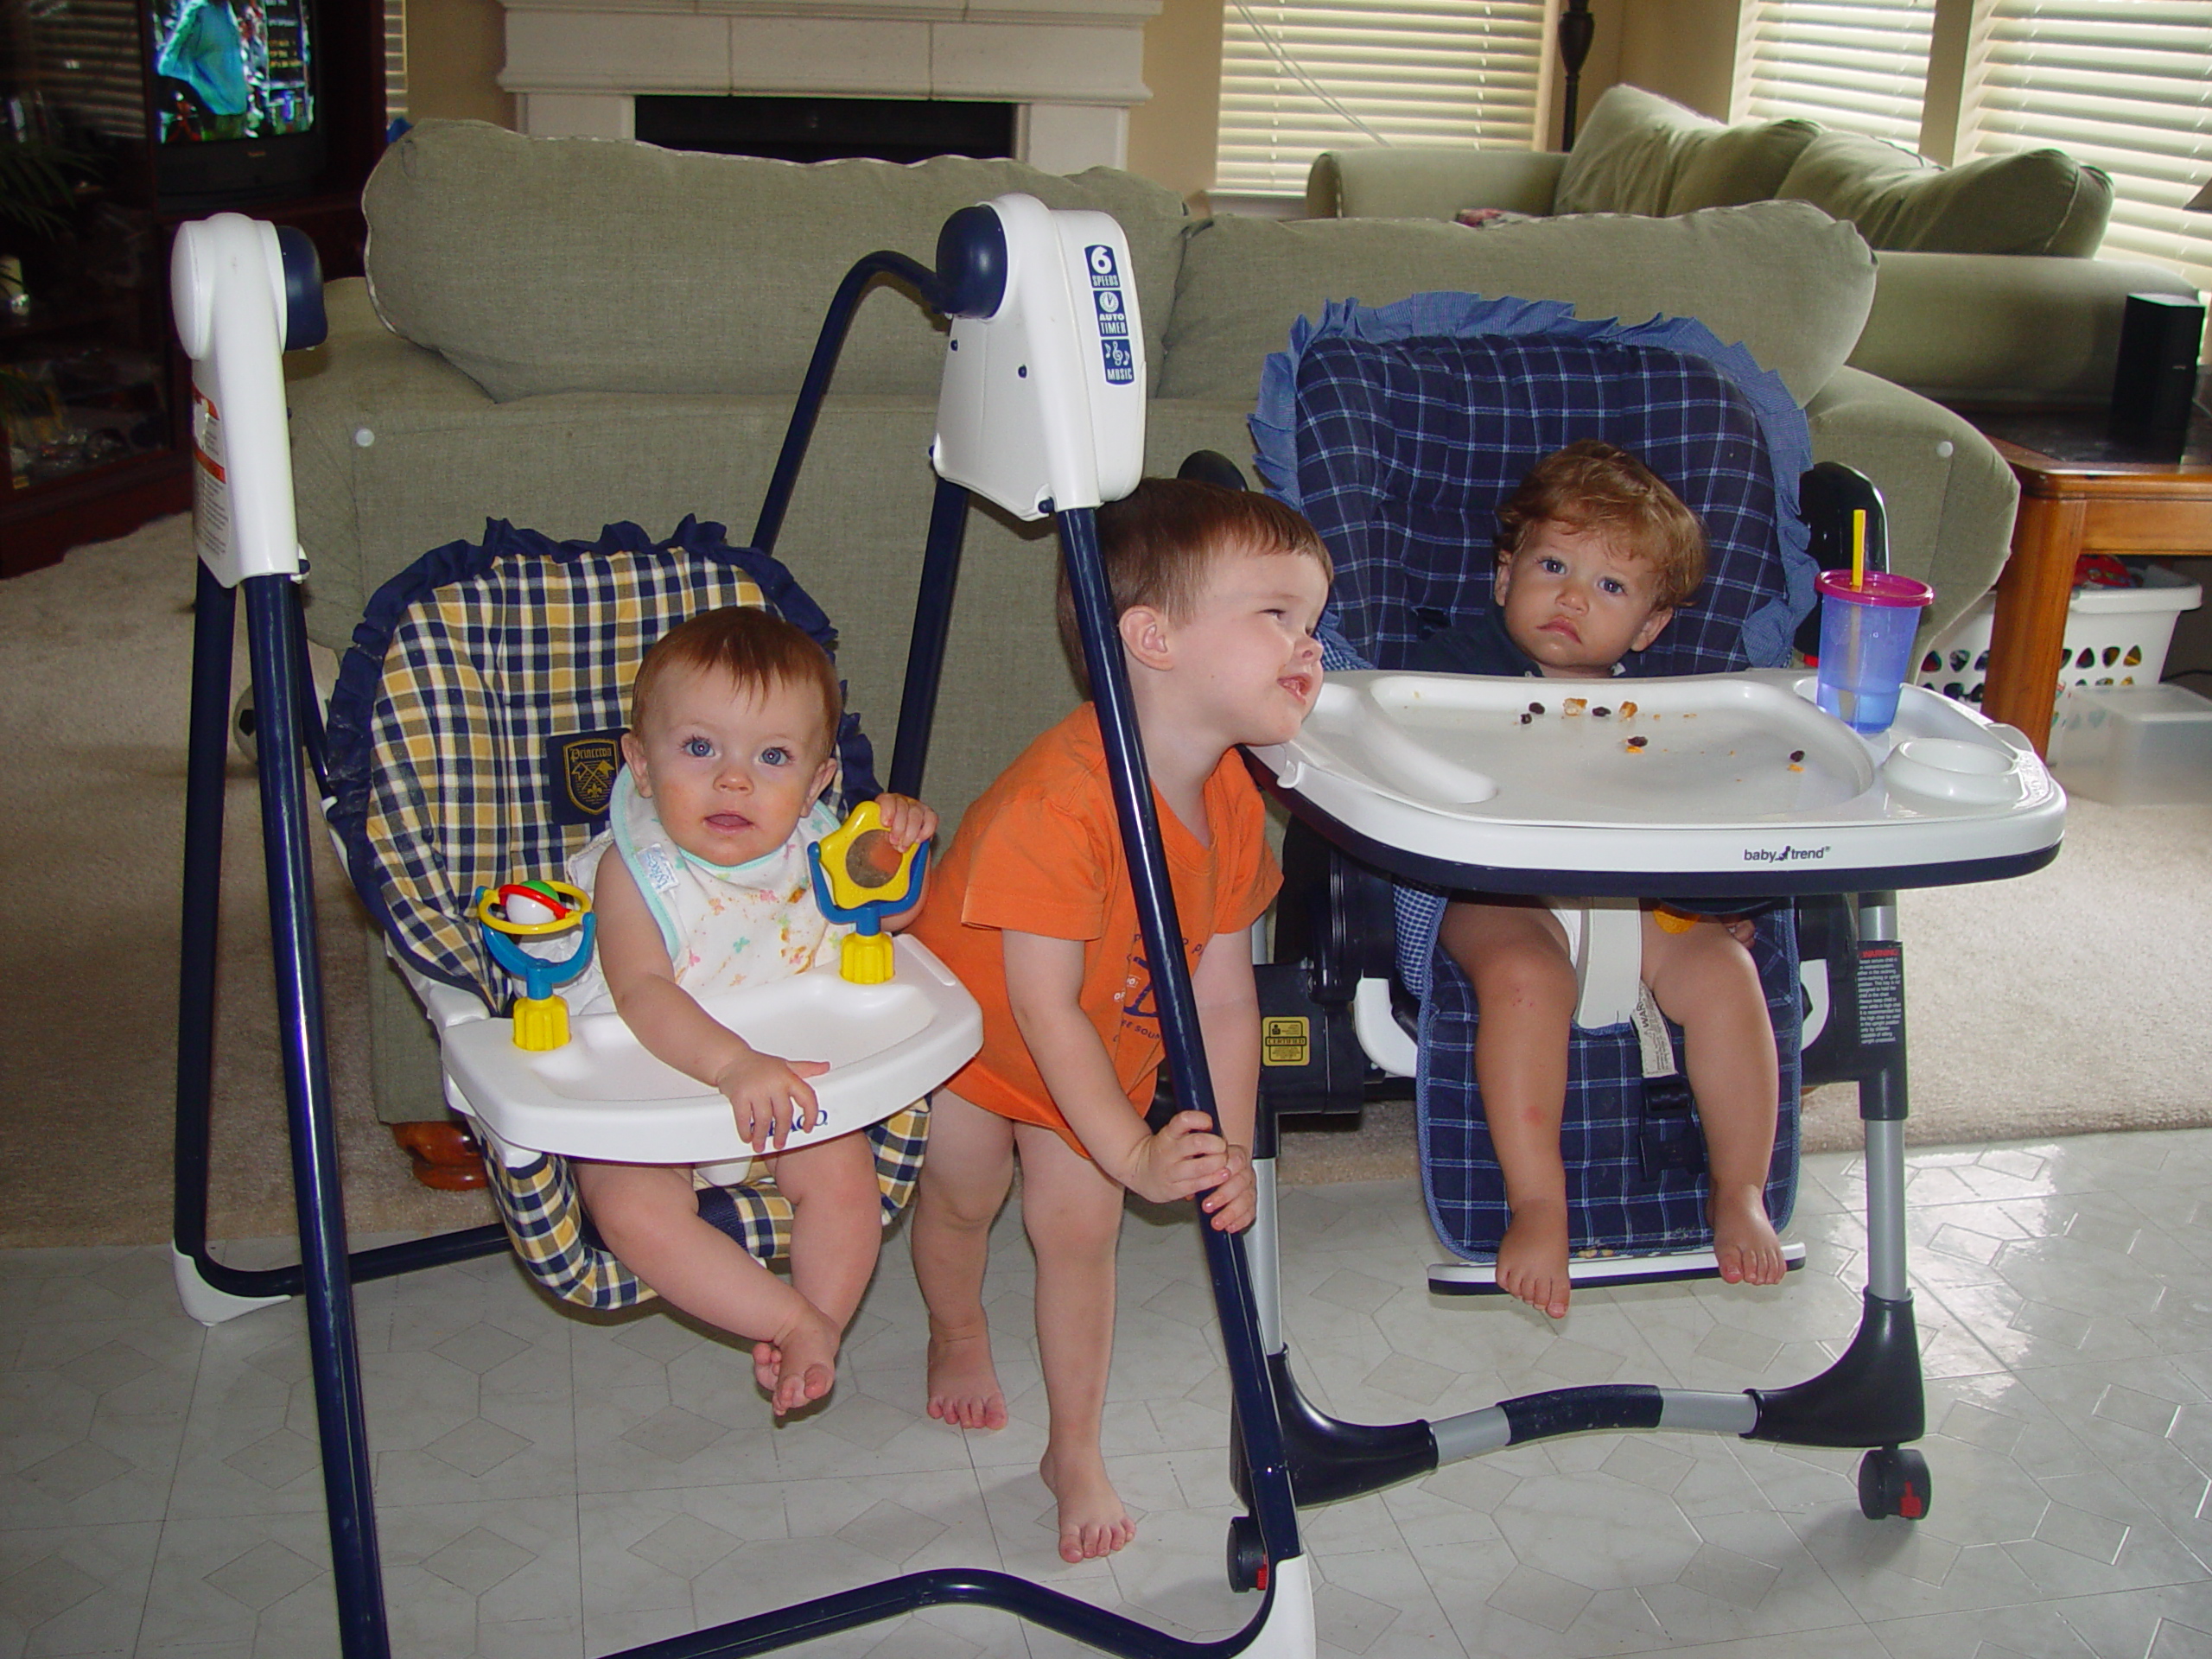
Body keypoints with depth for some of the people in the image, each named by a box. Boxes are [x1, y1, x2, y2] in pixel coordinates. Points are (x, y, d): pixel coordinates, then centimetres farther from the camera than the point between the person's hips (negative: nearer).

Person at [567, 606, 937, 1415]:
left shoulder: (815, 849, -5)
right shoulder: (635, 869, -19)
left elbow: (891, 915, 13)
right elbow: (642, 992, -34)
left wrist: (898, 844, -10)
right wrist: (733, 1064, -51)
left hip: (790, 1083, 3)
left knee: (847, 1176, -17)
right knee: (632, 1208, -26)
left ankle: (817, 1334, 3)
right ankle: (792, 1318, -14)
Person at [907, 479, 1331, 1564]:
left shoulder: (1232, 804, -17)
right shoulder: (1055, 804, -41)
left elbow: (1224, 999, -10)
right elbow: (1043, 1007, -35)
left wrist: (1230, 1150, -15)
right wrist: (1134, 1153, -31)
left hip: (1103, 1055, 5)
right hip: (968, 1026, -4)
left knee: (1079, 1224, 2)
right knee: (962, 1196, 14)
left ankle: (1076, 1452, 20)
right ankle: (958, 1338, 47)